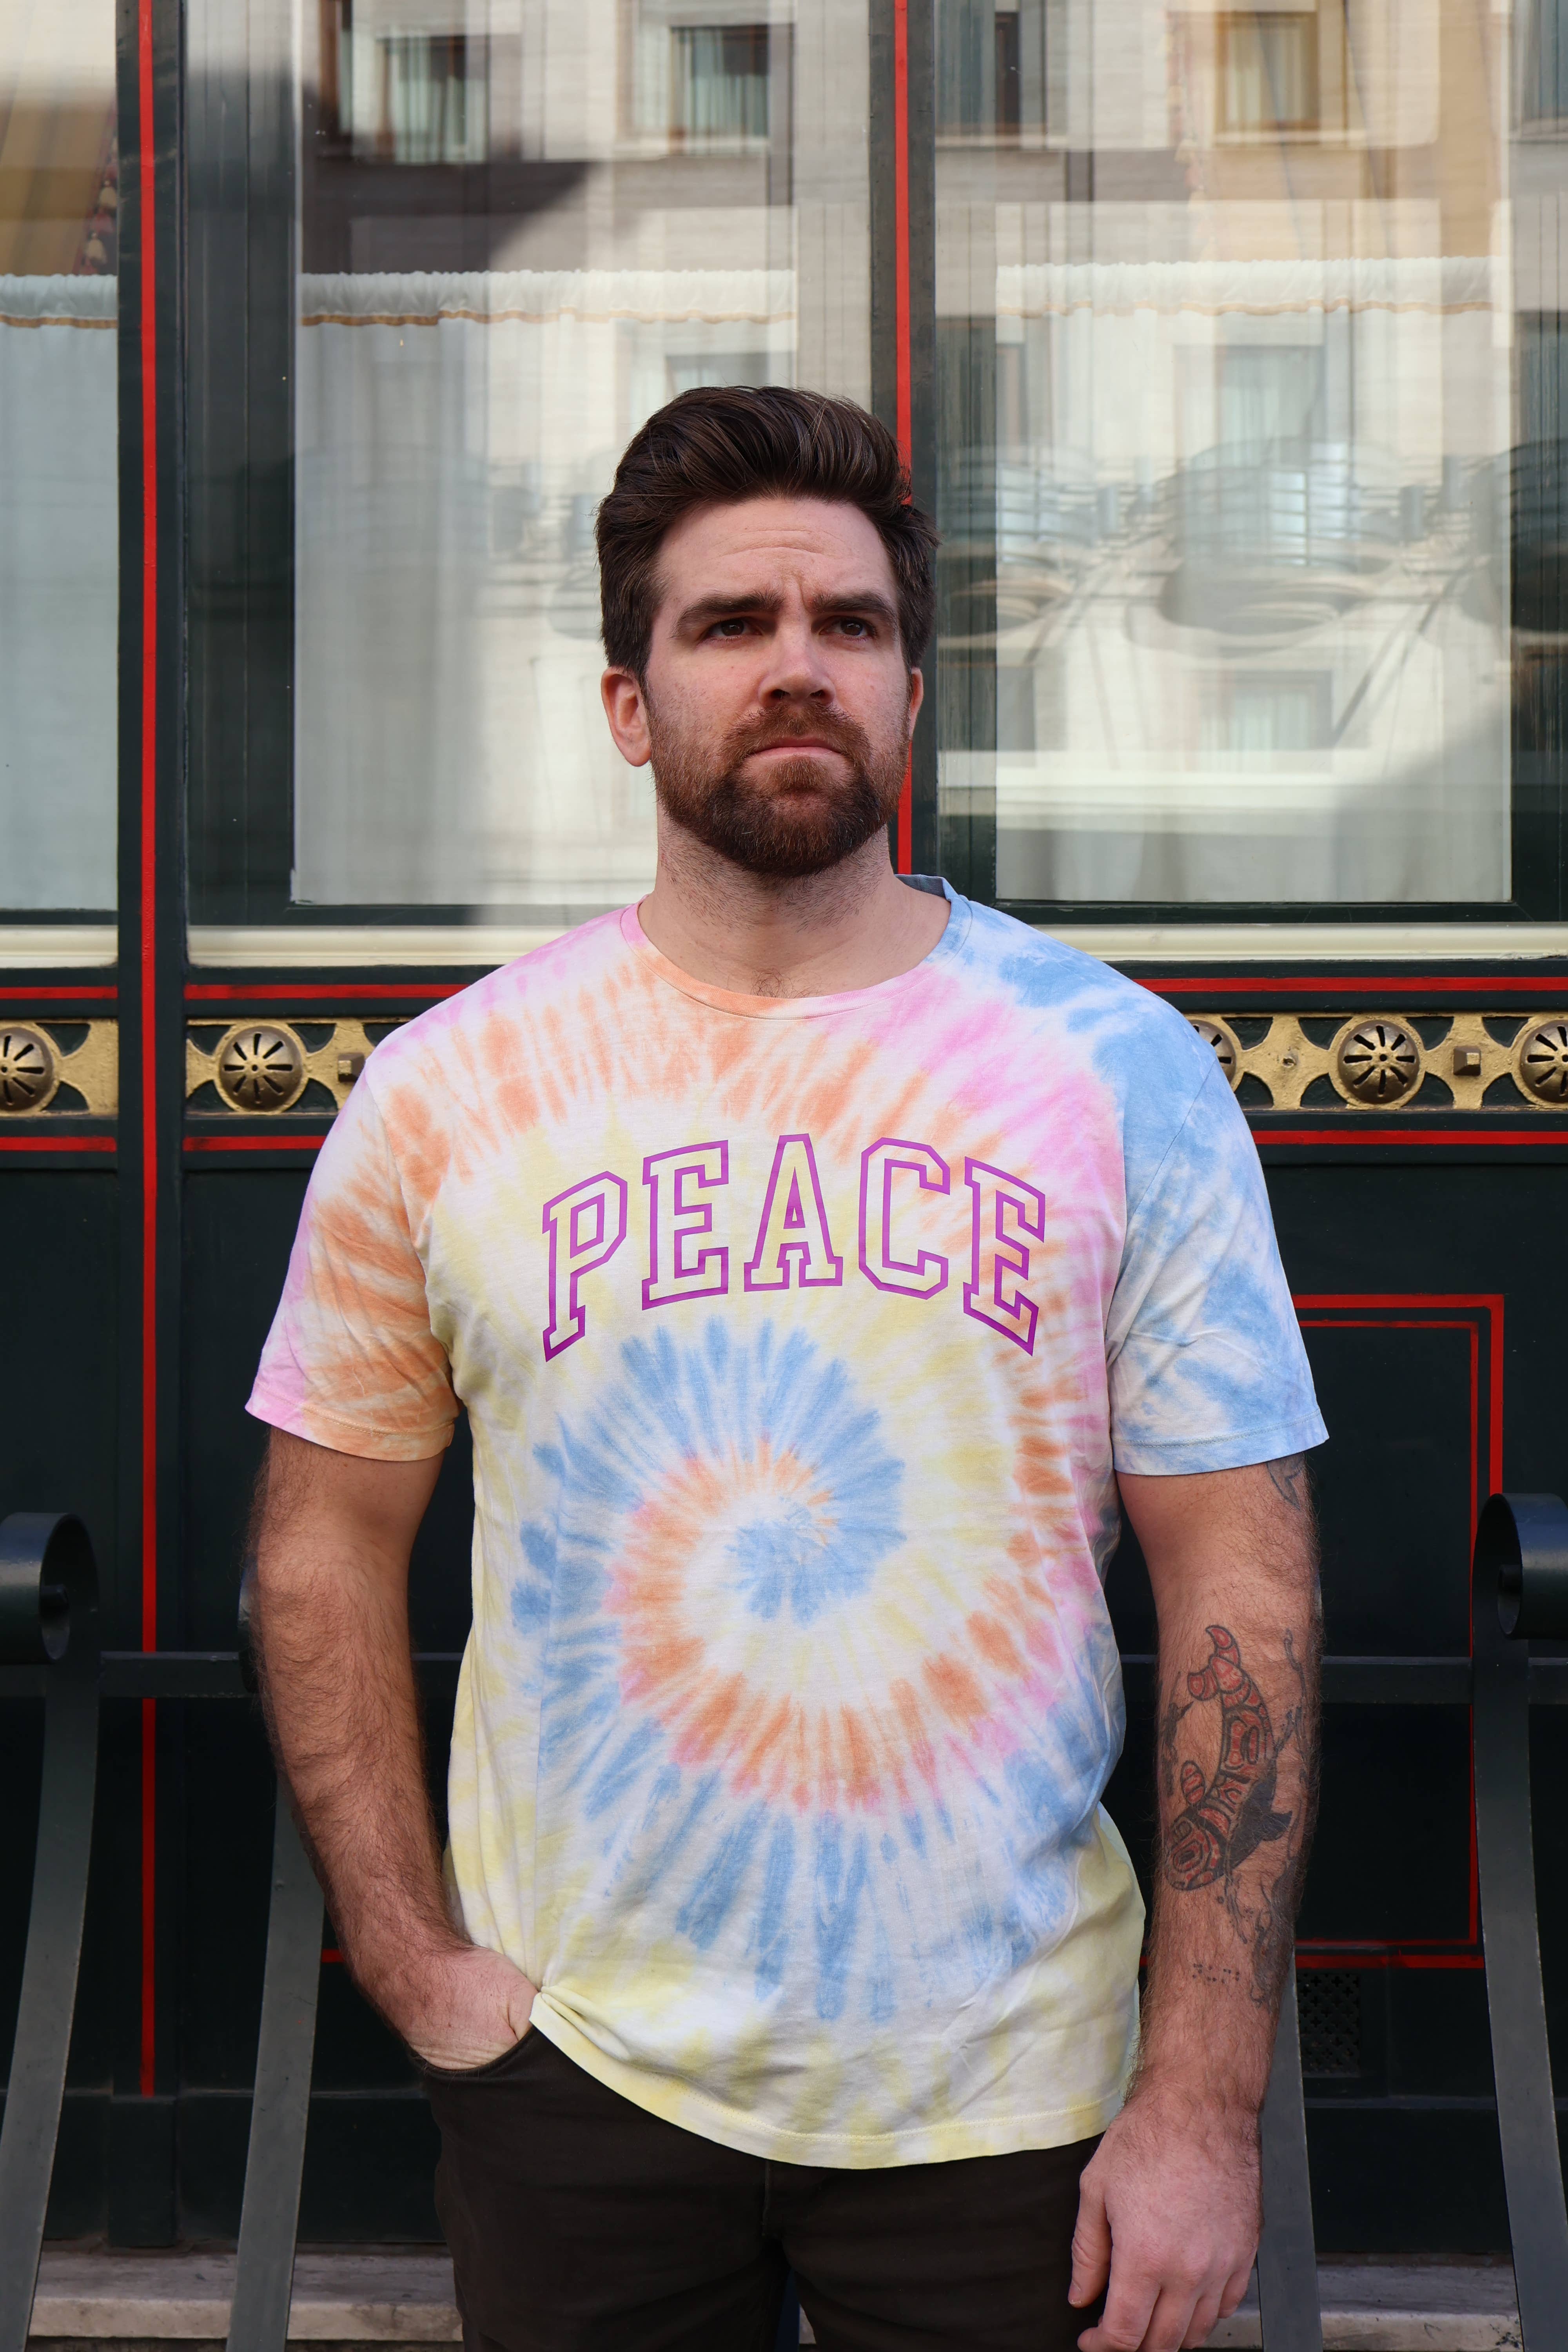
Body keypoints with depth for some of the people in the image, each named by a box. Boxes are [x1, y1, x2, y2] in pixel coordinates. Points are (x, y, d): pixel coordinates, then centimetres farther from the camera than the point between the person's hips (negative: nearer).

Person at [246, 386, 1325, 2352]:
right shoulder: (442, 1093, -3)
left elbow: (1237, 1584, -6)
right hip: (575, 2063, 1)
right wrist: (417, 1964, -3)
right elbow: (328, 1541, 5)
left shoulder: (1124, 1074, -6)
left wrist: (1205, 2104, -9)